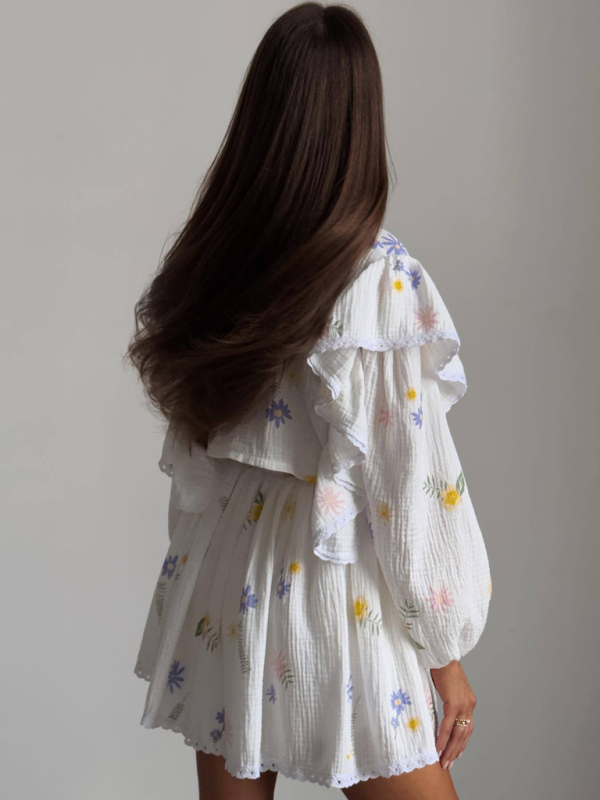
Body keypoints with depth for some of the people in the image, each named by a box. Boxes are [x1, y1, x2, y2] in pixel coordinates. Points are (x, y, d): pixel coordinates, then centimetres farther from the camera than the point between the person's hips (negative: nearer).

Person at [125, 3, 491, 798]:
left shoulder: (204, 265, -3)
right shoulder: (382, 284, -19)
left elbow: (191, 461, 6)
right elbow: (412, 489, -15)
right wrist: (445, 656, -4)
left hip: (219, 594, 6)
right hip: (335, 597, -5)